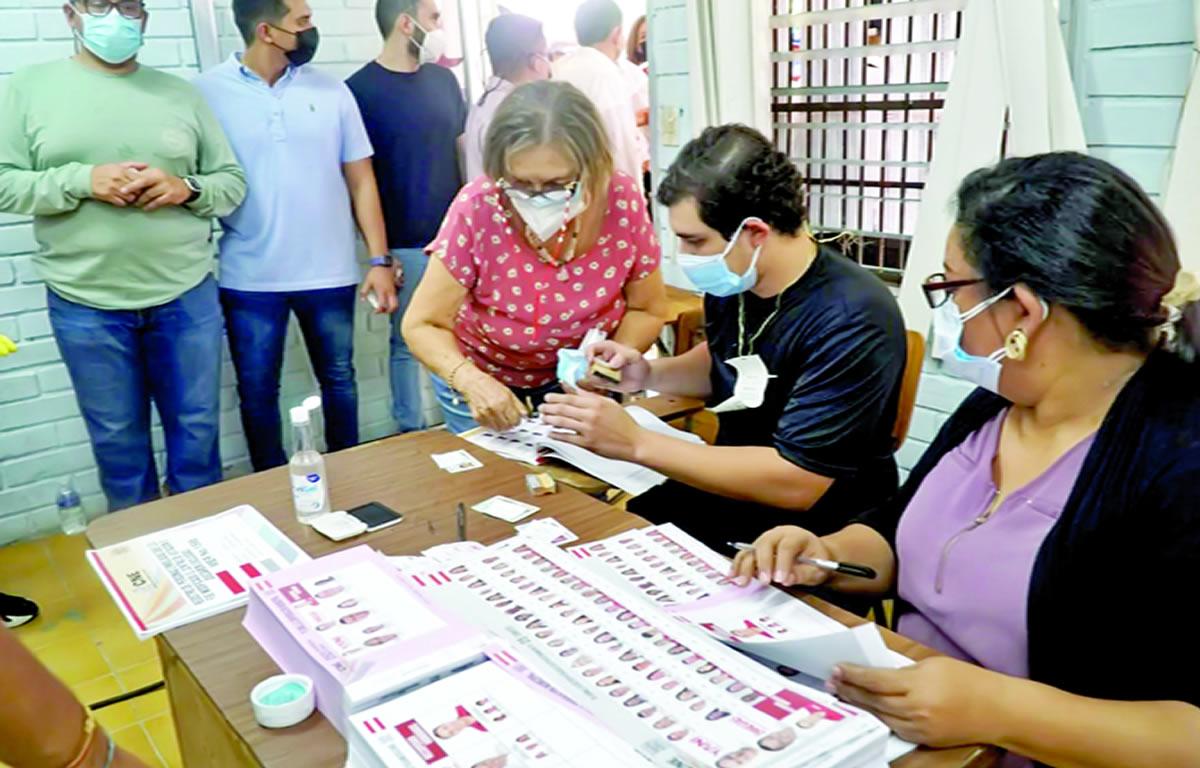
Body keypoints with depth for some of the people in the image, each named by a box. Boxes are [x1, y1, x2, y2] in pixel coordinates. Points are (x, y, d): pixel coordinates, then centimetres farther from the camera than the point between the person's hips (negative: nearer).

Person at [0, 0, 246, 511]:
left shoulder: (181, 93, 8)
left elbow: (232, 181, 8)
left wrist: (185, 188, -12)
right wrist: (83, 180, -17)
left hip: (186, 296, 1)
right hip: (84, 302, -1)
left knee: (197, 428, 10)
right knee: (116, 438, 11)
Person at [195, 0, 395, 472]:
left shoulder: (331, 91, 3)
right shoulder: (208, 92, -3)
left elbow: (361, 180, 5)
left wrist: (380, 260, -1)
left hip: (330, 274, 2)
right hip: (249, 279, -1)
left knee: (339, 379, 13)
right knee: (257, 392, 9)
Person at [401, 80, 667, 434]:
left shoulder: (622, 202, -23)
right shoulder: (477, 209, -28)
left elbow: (647, 310, -8)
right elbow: (422, 325, -19)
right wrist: (470, 381, -37)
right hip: (484, 381, -1)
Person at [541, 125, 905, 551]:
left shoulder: (851, 322, -26)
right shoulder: (733, 280, -5)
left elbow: (796, 484, -28)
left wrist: (636, 443, -26)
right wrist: (649, 374, -4)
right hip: (724, 490, 7)